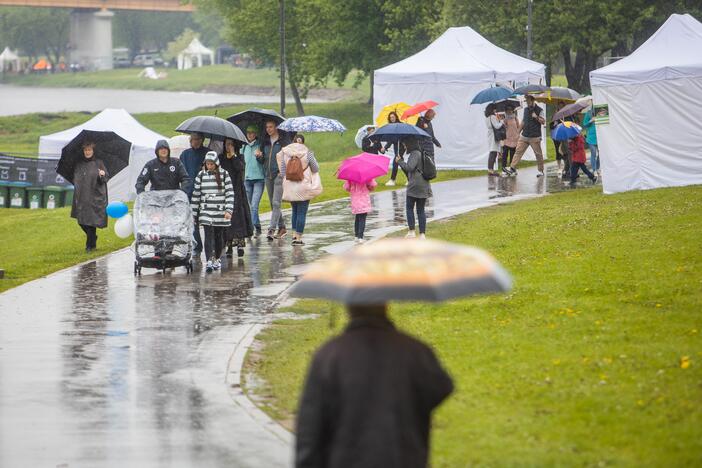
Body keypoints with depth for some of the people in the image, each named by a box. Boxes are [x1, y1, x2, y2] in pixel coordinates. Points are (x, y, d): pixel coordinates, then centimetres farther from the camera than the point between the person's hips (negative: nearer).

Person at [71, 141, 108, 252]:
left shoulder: (98, 163, 1)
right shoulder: (79, 164, 11)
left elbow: (106, 178, -2)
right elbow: (75, 179, 21)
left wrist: (103, 175, -21)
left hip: (94, 198, -4)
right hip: (81, 198, 4)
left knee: (90, 221, -7)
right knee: (82, 222, 4)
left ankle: (90, 245, 4)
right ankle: (93, 239, 28)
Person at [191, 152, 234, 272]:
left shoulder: (224, 174, -1)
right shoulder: (201, 175, 5)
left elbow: (230, 193, -3)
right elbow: (196, 194, 9)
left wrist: (228, 210, -12)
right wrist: (193, 213, 8)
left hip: (220, 212, 0)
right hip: (206, 212, 0)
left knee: (219, 236, 9)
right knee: (208, 236, -10)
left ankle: (217, 259, 27)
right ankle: (209, 262, -17)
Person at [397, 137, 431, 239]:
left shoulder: (414, 154, -12)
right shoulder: (421, 153, 17)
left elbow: (409, 167, -23)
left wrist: (400, 161, -10)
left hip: (415, 185, -8)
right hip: (424, 186, 8)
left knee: (409, 208, 4)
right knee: (421, 210, 9)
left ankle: (411, 231, -1)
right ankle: (422, 233, 5)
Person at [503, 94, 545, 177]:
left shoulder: (539, 110, -2)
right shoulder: (526, 110, 15)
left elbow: (543, 122, -8)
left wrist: (536, 117, -23)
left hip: (535, 137, -5)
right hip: (524, 136, 5)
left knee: (538, 154, 1)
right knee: (518, 151, -4)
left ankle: (541, 171, 11)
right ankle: (512, 168, -8)